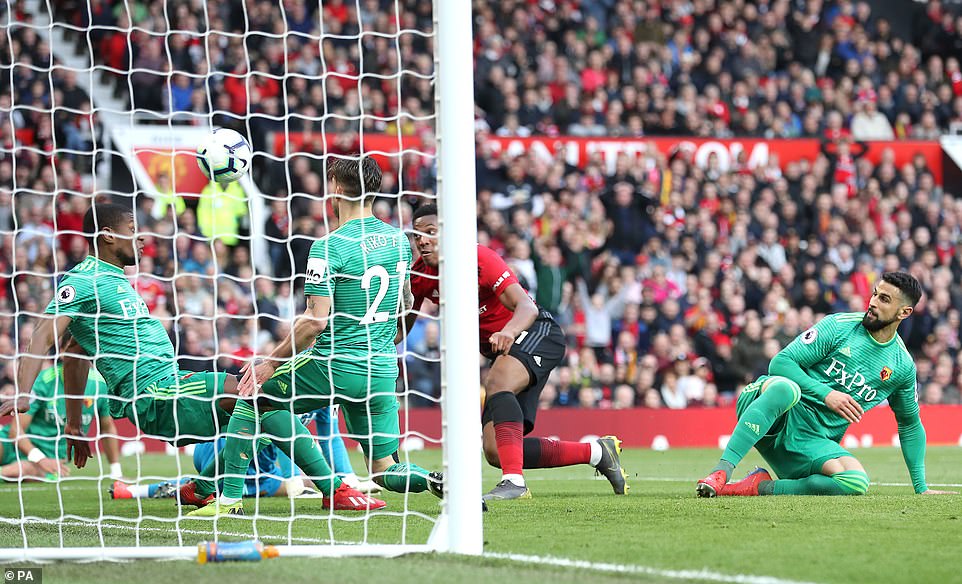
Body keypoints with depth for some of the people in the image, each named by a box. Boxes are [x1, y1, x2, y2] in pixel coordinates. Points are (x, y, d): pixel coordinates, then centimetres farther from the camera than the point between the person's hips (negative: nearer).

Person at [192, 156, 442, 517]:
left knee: (250, 394, 14)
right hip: (383, 373, 6)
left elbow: (315, 322, -18)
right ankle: (437, 481, -18)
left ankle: (230, 498, 10)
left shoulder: (329, 247, -14)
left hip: (335, 366, -6)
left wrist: (271, 362, -8)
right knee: (385, 472, 13)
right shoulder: (398, 239, 6)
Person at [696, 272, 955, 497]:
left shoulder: (902, 366, 10)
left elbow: (910, 424, 24)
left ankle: (761, 487, -24)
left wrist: (921, 487, 21)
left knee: (857, 482, -30)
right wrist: (826, 394, -16)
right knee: (785, 387, -40)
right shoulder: (839, 326, 0)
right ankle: (722, 470, -46)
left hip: (814, 443, 3)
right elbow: (781, 362, -5)